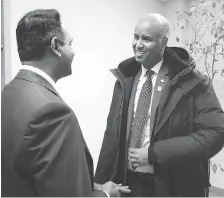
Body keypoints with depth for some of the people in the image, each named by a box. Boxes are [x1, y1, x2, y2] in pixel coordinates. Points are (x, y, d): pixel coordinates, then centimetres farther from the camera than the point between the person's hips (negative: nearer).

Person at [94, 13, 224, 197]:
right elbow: (113, 134, 5)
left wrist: (153, 153, -22)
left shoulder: (192, 82, -13)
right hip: (128, 181, 4)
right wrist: (101, 180, 4)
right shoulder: (125, 81, 2)